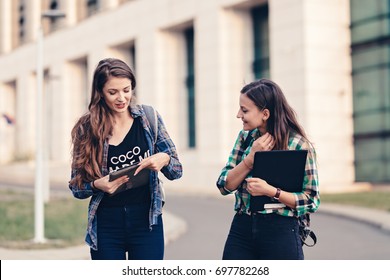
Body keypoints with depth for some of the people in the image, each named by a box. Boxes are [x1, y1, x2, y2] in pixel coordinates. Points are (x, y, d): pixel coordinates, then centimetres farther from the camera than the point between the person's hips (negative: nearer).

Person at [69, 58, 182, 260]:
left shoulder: (148, 118, 0)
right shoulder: (87, 128, -3)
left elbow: (176, 171, 4)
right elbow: (76, 187, 2)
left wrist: (164, 159, -18)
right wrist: (96, 185, -19)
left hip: (146, 222, 0)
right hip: (106, 226, 0)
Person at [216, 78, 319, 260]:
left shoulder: (299, 145, -8)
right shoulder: (245, 137, 7)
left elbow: (311, 201, -8)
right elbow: (224, 186, 2)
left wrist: (271, 191, -21)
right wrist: (252, 157, -11)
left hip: (281, 232, -4)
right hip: (241, 230, 4)